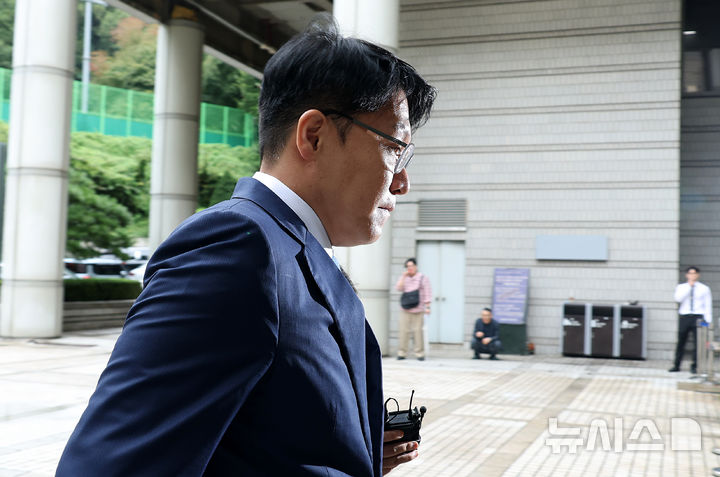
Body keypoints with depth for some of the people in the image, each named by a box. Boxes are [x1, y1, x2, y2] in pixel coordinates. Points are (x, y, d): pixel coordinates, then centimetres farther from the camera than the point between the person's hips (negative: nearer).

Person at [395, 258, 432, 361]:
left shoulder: (423, 278, 5)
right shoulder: (404, 278, 16)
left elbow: (427, 294, 2)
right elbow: (399, 288, 0)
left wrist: (427, 307, -6)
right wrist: (404, 276, -5)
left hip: (418, 310, -3)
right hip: (405, 310, 3)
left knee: (418, 331, -6)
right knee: (403, 330, -3)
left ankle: (419, 353, 2)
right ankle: (402, 353, 2)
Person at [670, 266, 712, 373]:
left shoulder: (704, 288, 6)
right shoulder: (681, 287, 8)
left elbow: (708, 306, 5)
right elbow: (678, 298, -12)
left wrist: (708, 322, -2)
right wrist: (689, 286, -12)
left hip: (698, 317, -1)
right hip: (684, 316, 1)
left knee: (698, 343, -2)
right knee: (681, 342, 4)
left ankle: (694, 366, 10)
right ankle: (676, 366, 12)